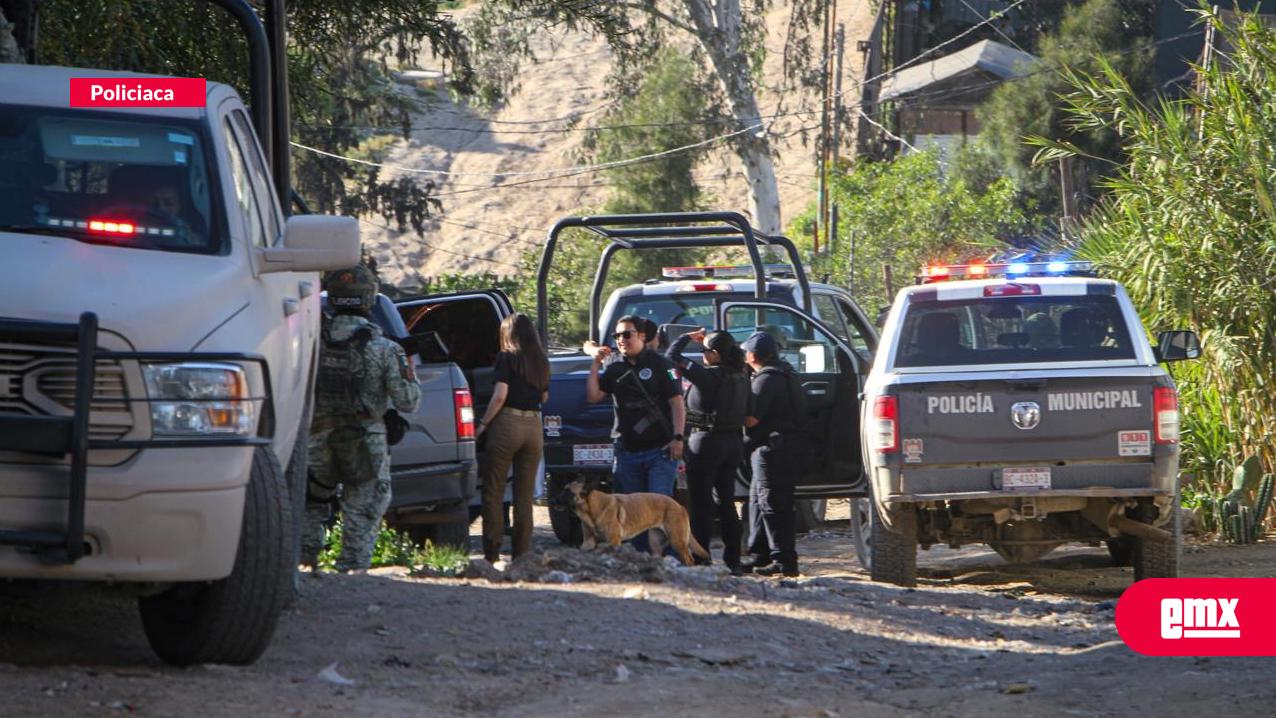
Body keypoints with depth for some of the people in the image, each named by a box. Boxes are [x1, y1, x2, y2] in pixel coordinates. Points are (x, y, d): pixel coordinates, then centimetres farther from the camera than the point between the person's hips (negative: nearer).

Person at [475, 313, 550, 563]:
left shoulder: (506, 358, -6)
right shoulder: (542, 361, 11)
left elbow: (500, 395, -14)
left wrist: (483, 424, -8)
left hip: (508, 423, -5)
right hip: (534, 426, 5)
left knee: (493, 491, 2)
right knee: (525, 495, 10)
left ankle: (492, 550, -4)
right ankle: (522, 550, 7)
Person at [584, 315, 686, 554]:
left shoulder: (660, 365, -1)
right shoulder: (615, 370, 14)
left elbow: (677, 403, -5)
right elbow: (593, 397, 5)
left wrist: (677, 437, -15)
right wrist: (595, 363, 1)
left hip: (659, 451, -6)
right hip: (627, 452, 6)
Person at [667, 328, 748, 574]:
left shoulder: (708, 376, -18)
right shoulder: (740, 377, 2)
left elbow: (673, 356, -15)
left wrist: (688, 337, 4)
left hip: (706, 443, -7)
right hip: (734, 442, 7)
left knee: (701, 504, 0)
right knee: (727, 503, 13)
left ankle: (700, 560, -1)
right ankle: (732, 561, 15)